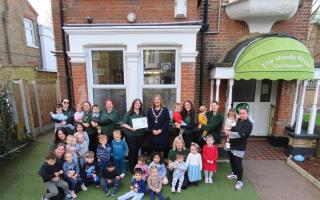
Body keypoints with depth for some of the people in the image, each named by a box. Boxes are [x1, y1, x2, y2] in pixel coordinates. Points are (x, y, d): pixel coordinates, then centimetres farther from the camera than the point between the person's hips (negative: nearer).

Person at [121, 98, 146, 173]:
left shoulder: (142, 113, 7)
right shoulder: (129, 113, -4)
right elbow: (123, 124, -7)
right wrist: (131, 128, -19)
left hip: (140, 134, 4)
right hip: (130, 135, -4)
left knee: (137, 150, 14)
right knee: (132, 150, -1)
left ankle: (136, 166, 32)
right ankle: (131, 167, 17)